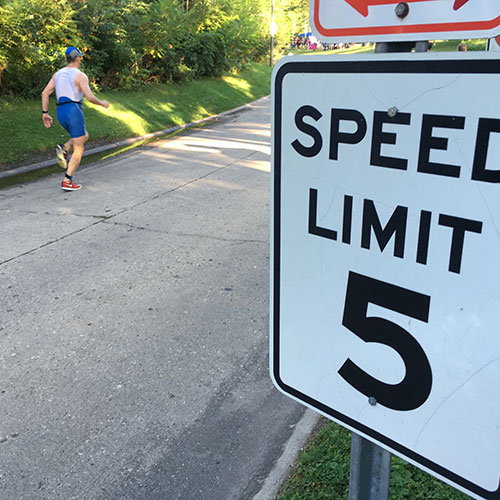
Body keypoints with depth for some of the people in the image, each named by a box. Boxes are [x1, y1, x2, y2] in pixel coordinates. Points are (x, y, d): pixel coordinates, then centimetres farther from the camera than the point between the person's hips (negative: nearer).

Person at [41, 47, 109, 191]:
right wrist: (102, 103, 4)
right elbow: (89, 97, -14)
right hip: (74, 111, -7)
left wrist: (45, 113, 12)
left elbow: (45, 93, 8)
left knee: (84, 137, 28)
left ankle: (64, 150, 0)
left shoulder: (57, 74, 14)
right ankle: (67, 182, -3)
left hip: (61, 112, 7)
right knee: (78, 149, 2)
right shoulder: (80, 75, -6)